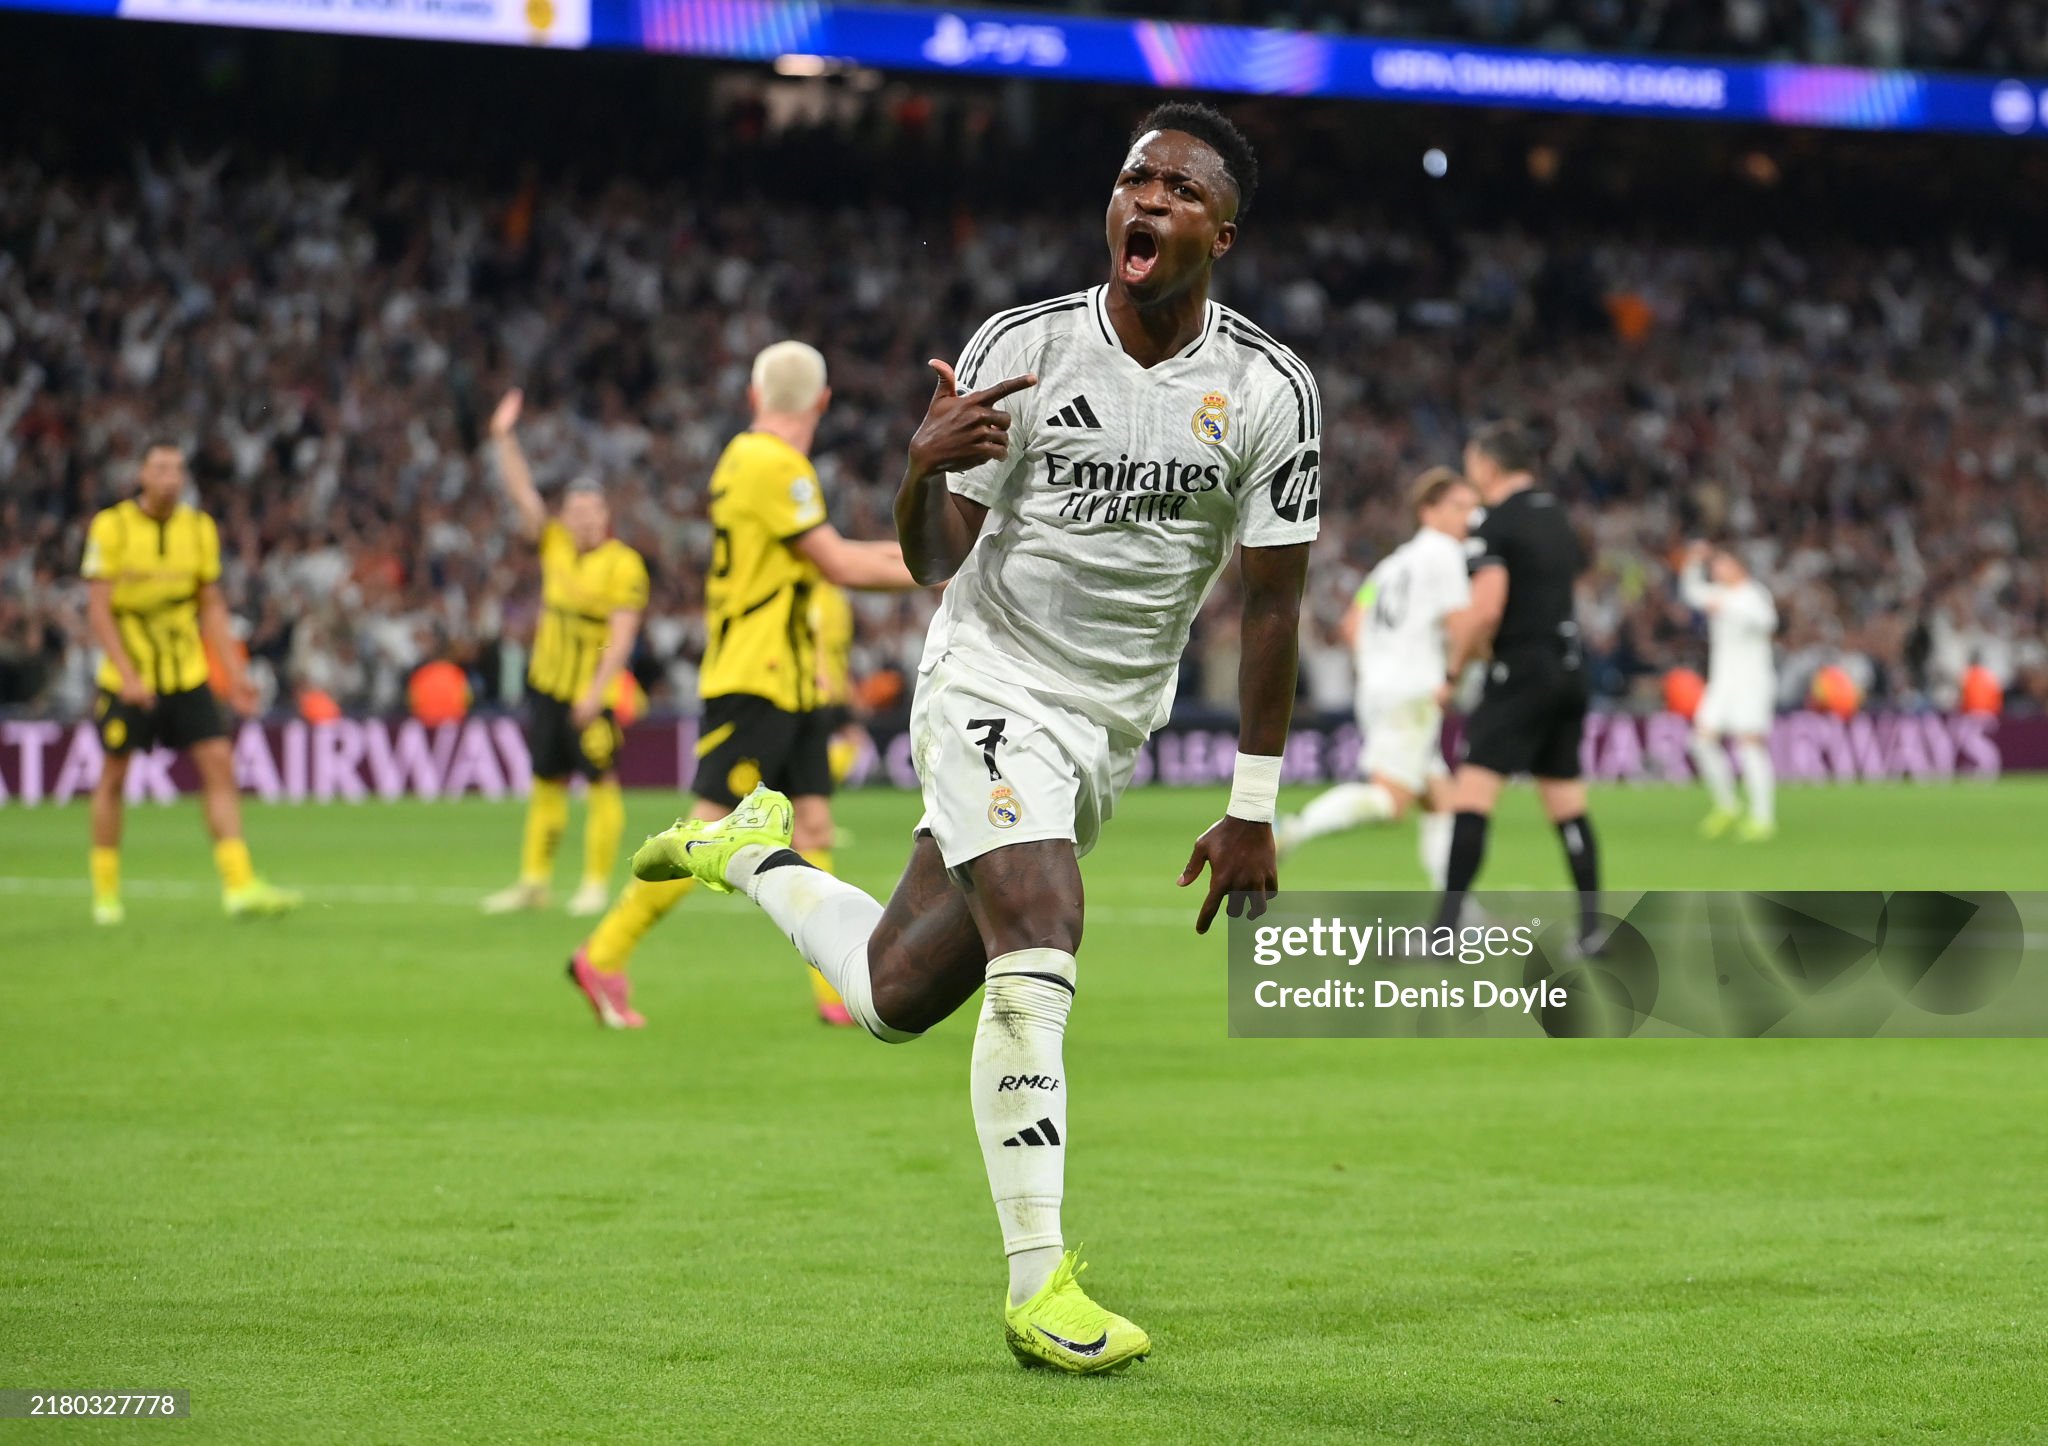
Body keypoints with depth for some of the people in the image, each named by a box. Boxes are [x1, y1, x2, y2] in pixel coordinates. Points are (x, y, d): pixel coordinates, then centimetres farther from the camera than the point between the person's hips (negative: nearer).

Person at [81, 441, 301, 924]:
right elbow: (98, 610, -10)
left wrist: (235, 673, 3)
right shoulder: (111, 527, -9)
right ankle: (105, 892, 19)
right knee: (113, 777, 5)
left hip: (188, 676, 3)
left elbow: (212, 607, 10)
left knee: (219, 765, -9)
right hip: (128, 679, -3)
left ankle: (240, 885, -12)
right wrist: (128, 675, -20)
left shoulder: (200, 529, 3)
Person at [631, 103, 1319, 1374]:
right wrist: (927, 467, -30)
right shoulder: (1024, 349, -10)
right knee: (1038, 950, -24)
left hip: (1113, 728, 3)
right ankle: (1039, 1284, -18)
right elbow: (935, 561, -6)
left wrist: (1253, 812, -2)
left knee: (899, 995, 8)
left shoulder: (1269, 391, -7)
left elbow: (1272, 605, -2)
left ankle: (757, 855, 37)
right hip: (993, 686, -3)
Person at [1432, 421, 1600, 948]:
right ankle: (1590, 924, 13)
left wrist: (1453, 673, -8)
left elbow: (1485, 610, -20)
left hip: (1520, 672, -8)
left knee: (1471, 795, -11)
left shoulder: (1495, 525, -10)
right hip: (1569, 668, 8)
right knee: (1568, 804, 13)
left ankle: (1446, 925, -19)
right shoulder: (1557, 517, 16)